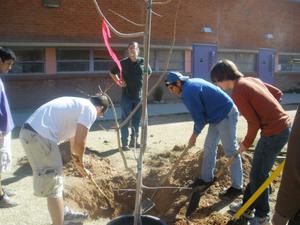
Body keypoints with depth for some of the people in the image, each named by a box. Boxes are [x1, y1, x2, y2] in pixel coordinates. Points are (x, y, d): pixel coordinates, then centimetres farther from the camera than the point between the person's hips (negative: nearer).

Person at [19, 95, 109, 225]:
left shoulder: (78, 105, 25)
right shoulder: (90, 109, -4)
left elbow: (74, 140, 33)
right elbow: (79, 143, -10)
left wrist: (80, 166, 41)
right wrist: (81, 164, 11)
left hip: (30, 132, 10)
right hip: (39, 136, -10)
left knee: (54, 178, 25)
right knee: (54, 185, 0)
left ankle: (62, 213, 43)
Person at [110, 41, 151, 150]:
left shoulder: (143, 62, 0)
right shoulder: (123, 63, -4)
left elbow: (149, 73, 20)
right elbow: (112, 73, 12)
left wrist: (143, 82, 8)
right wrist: (119, 82, 0)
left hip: (139, 95, 2)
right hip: (126, 96, -2)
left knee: (136, 120, 11)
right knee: (125, 120, 0)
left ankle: (134, 139, 27)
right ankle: (125, 143, 7)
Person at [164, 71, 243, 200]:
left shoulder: (188, 92, -20)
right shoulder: (191, 84, 11)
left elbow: (199, 117, -16)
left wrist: (194, 135, -1)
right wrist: (195, 133, 11)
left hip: (226, 115, -11)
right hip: (218, 115, 11)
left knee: (230, 150, -4)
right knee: (209, 146, 15)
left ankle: (237, 187, 5)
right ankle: (206, 178, 26)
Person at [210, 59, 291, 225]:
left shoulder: (237, 93, -17)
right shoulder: (252, 80, 9)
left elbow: (254, 123, -16)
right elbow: (278, 93, 16)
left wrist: (246, 143, -1)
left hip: (274, 133, -9)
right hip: (284, 126, 9)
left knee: (258, 175, 7)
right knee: (257, 170, 19)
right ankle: (247, 206, 33)